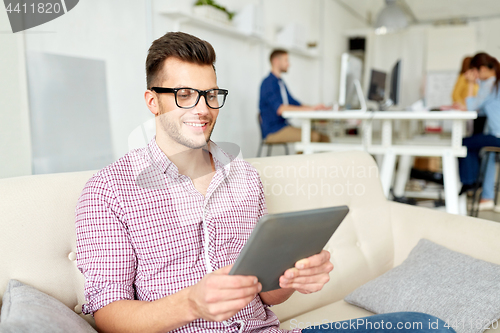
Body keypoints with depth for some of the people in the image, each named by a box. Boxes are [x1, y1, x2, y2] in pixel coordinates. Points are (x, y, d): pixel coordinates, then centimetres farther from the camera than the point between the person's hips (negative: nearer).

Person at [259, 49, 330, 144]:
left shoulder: (280, 83, 20)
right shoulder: (268, 83, -10)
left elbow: (296, 105, 23)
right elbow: (280, 109, -23)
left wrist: (314, 107, 5)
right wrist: (308, 109, -24)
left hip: (284, 126, 9)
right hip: (273, 131, -9)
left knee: (324, 138, -6)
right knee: (314, 137, -27)